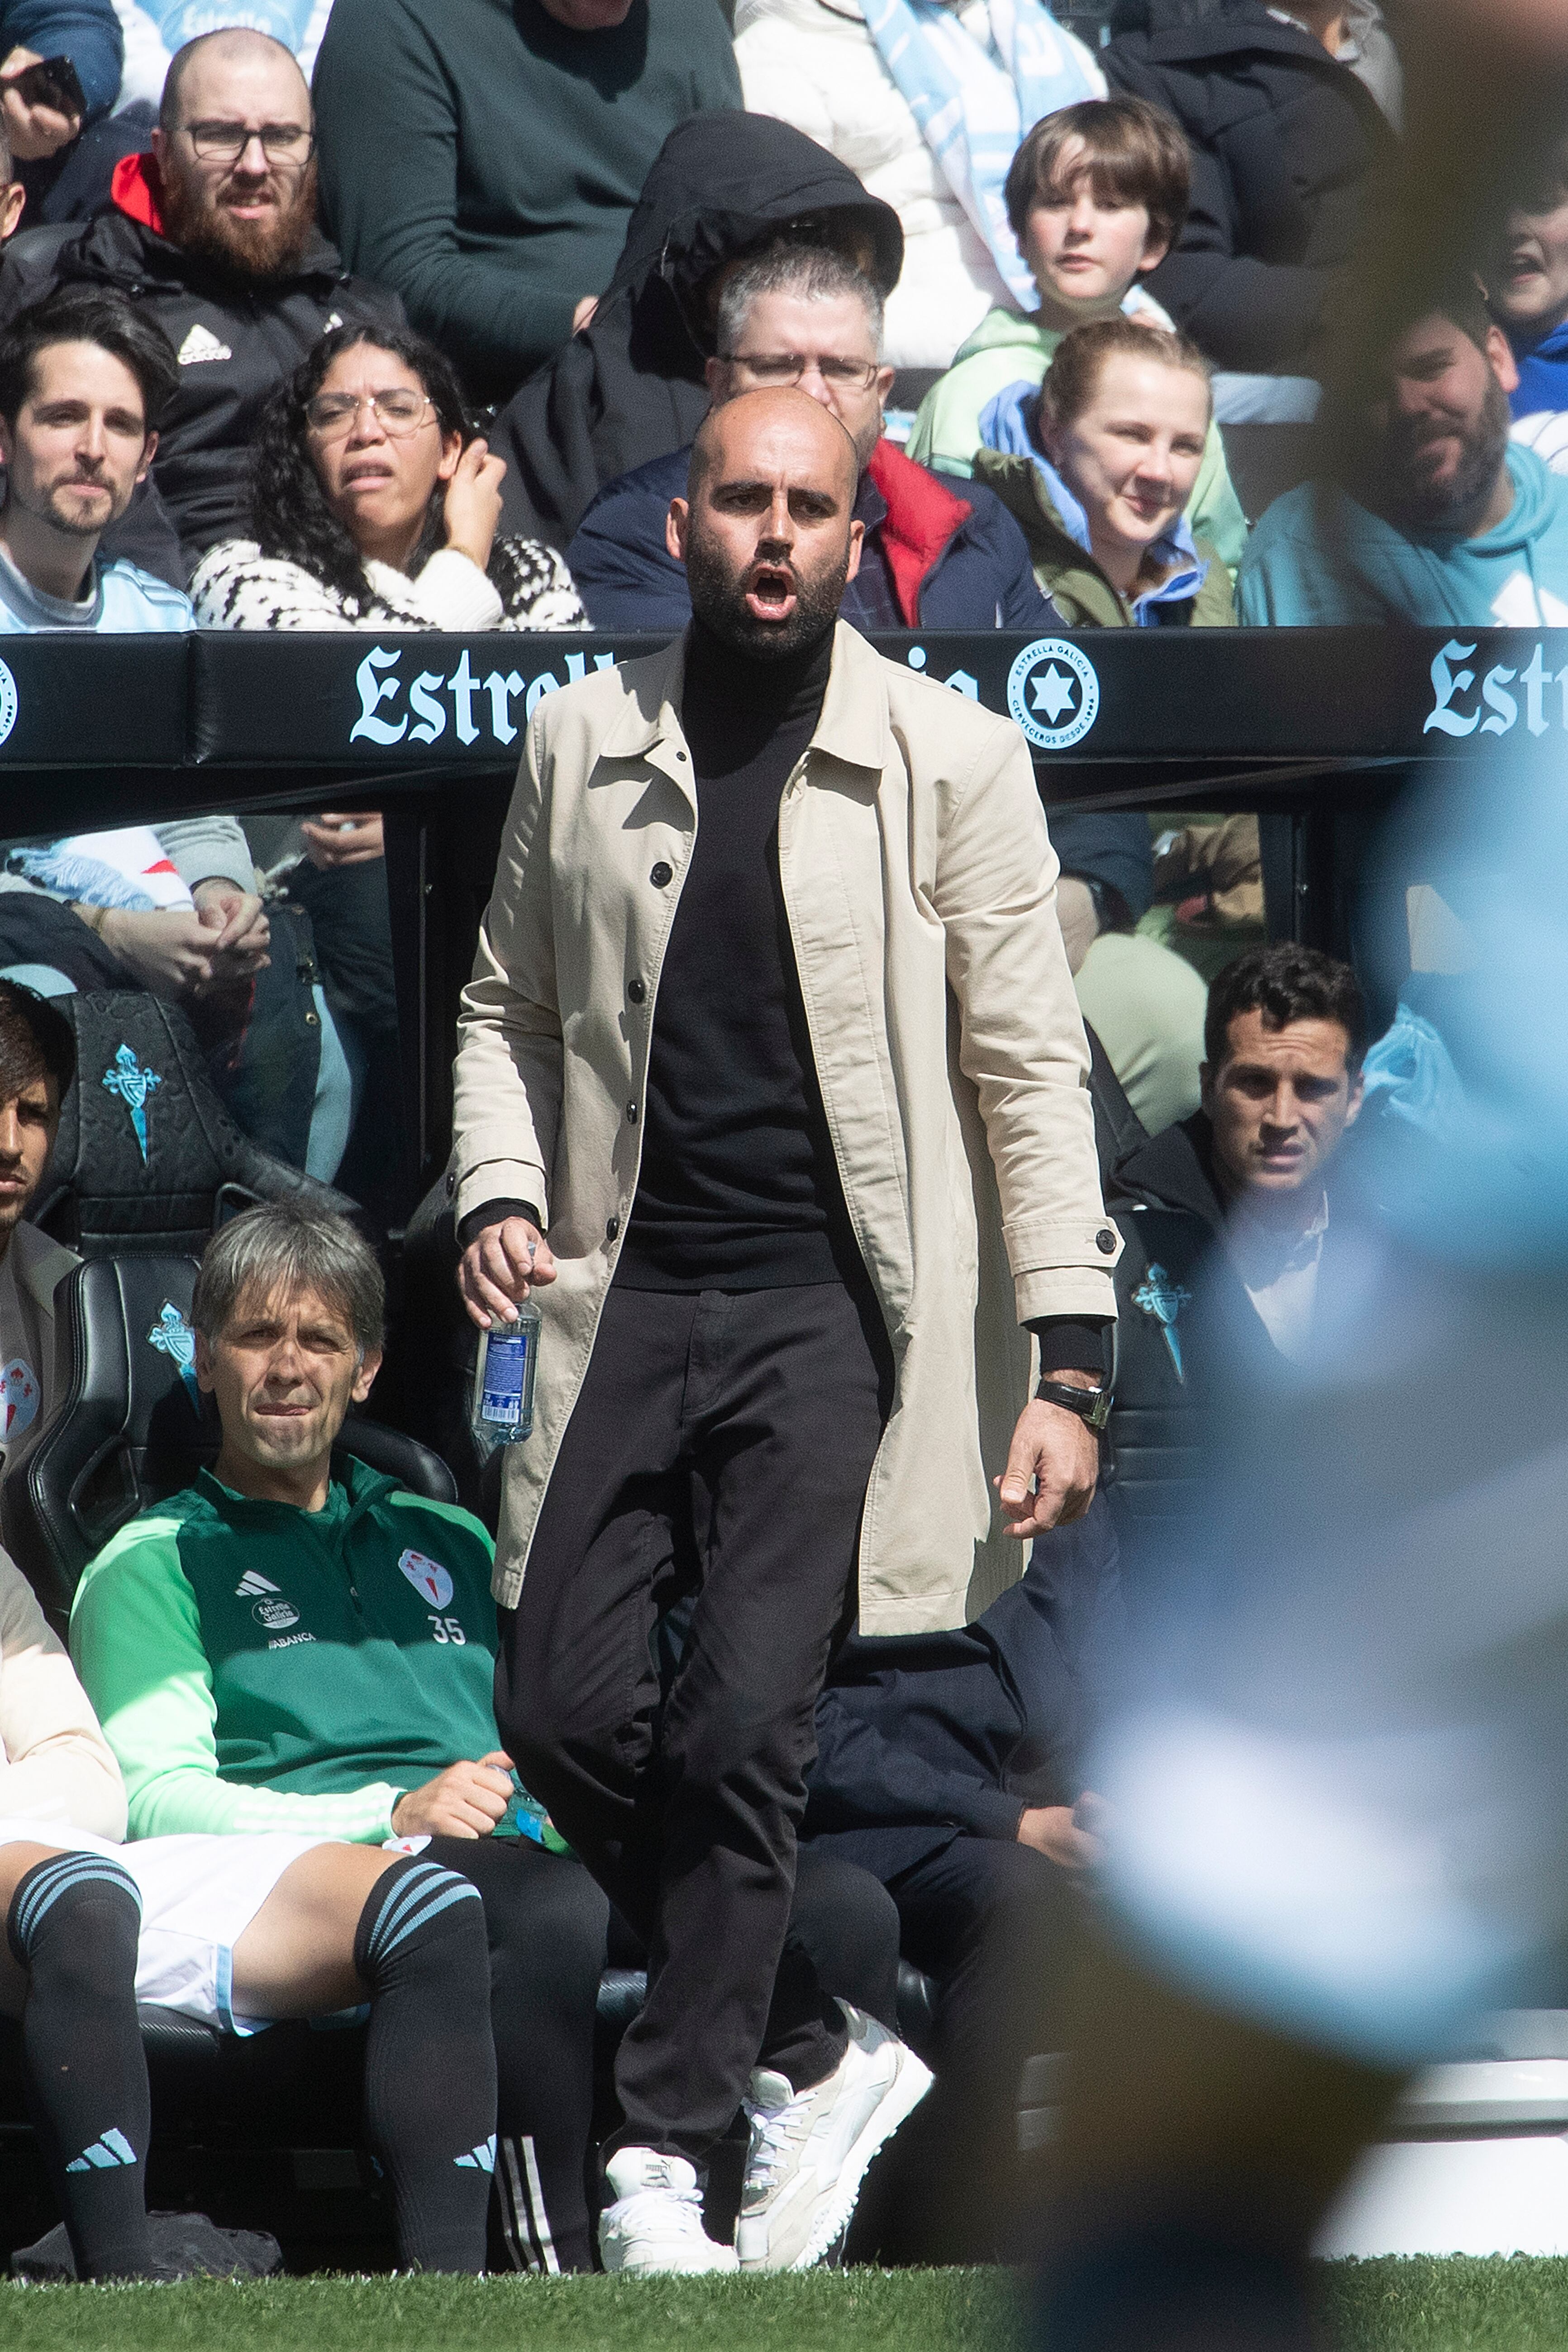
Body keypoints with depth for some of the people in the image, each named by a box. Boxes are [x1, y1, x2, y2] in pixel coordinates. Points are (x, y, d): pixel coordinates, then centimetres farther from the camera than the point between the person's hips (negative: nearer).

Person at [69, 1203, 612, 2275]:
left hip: (511, 1857, 5)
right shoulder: (157, 1563, 17)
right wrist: (391, 1815, -13)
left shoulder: (447, 1540, 35)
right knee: (554, 1911, -42)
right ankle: (555, 2270, -44)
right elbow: (157, 1796, 2)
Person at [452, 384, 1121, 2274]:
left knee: (739, 1725, -12)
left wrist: (1067, 1365, -8)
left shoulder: (949, 760, -1)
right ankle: (818, 2056, 16)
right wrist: (498, 1187, 0)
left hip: (835, 1310, -4)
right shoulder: (581, 743, 9)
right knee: (562, 1711, -2)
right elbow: (510, 1004, 20)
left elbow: (1031, 1070, -2)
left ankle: (666, 2148, -2)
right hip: (634, 1298, 4)